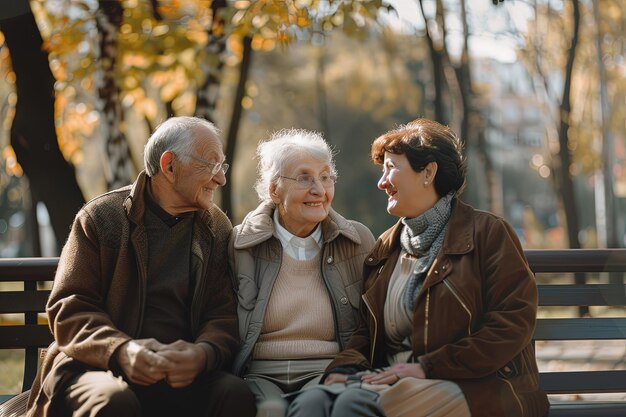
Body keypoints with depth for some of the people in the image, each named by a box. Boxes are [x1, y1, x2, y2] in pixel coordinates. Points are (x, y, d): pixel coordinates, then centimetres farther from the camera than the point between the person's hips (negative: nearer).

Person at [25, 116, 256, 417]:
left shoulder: (218, 229, 14)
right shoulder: (101, 217, 4)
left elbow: (225, 314, 5)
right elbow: (69, 307, -2)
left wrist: (203, 352, -20)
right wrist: (120, 350, -23)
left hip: (184, 373, 3)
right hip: (98, 368, -2)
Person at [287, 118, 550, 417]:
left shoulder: (487, 233, 3)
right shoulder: (385, 248, 22)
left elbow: (513, 323, -7)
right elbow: (365, 331, 19)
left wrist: (427, 367, -13)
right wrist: (345, 367, -5)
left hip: (473, 389, -5)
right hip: (395, 383, 5)